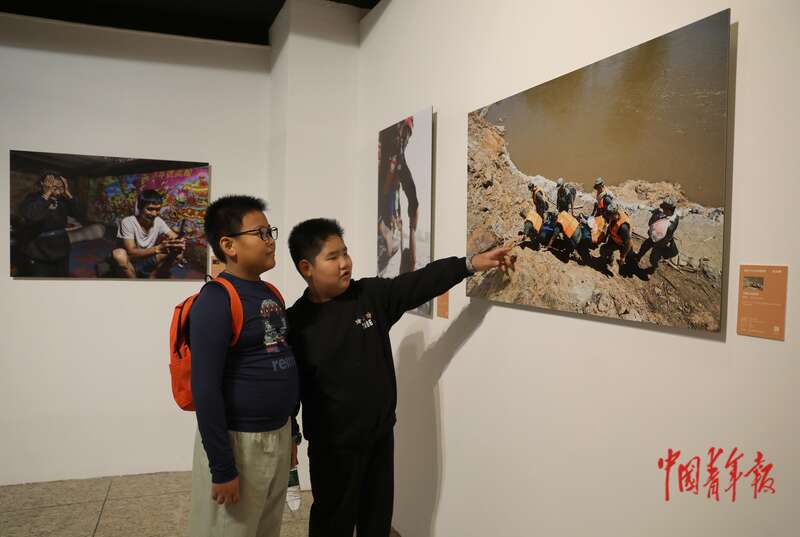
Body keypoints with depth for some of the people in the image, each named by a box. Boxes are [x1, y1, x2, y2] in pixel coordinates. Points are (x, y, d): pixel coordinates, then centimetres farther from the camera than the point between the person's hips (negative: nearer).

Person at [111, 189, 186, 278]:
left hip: (149, 262, 4)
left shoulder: (158, 221, -8)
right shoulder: (128, 222, -22)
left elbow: (175, 238, -13)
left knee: (178, 253, -17)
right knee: (118, 254, -36)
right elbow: (131, 252, -30)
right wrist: (158, 248, -47)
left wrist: (179, 244, -42)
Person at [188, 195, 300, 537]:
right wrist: (222, 467, -19)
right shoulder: (216, 301, -18)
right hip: (237, 442, -8)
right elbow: (205, 389, -21)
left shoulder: (272, 295, 8)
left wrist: (290, 431, 17)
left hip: (277, 437, 8)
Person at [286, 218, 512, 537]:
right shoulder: (296, 323, -13)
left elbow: (419, 284, -5)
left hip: (380, 433, 4)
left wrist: (471, 263, -9)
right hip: (333, 444, -4)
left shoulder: (372, 294, -3)